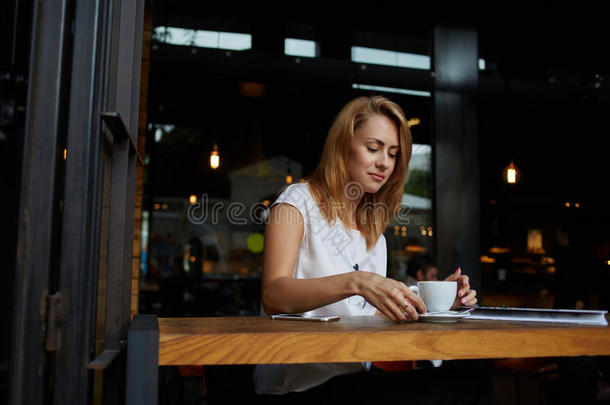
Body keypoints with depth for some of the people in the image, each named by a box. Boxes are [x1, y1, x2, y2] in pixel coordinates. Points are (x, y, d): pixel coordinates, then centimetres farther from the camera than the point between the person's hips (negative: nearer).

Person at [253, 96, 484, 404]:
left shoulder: (375, 234, 19)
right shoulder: (298, 201, -2)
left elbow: (379, 315, 13)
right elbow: (273, 296, -18)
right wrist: (355, 283, -32)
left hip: (355, 378, 7)